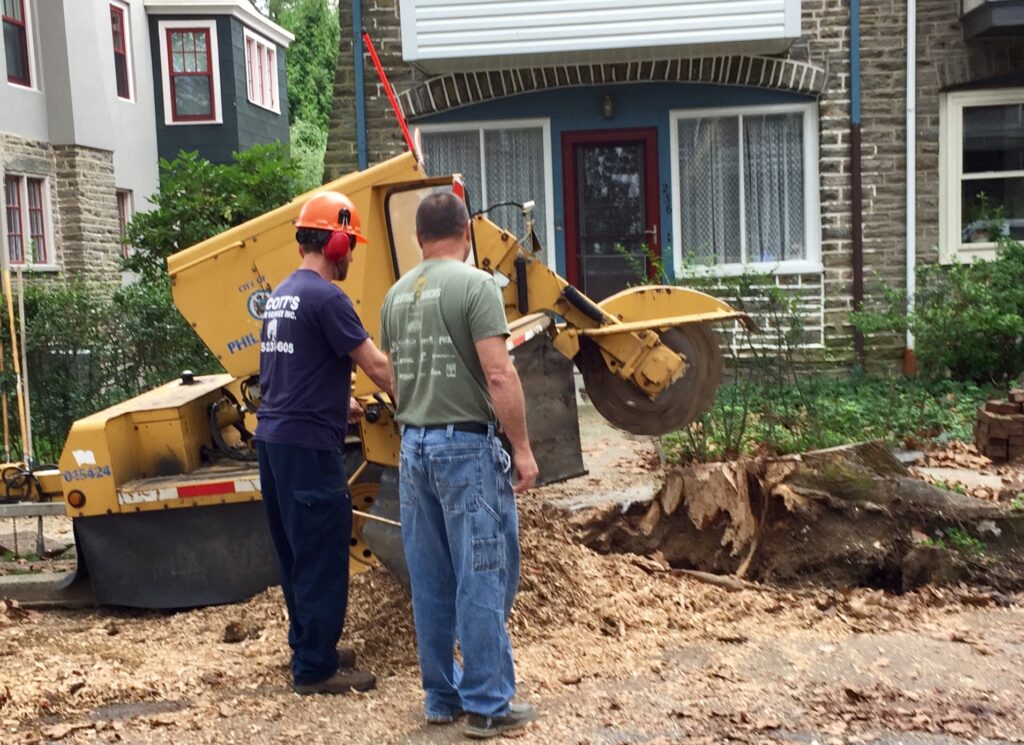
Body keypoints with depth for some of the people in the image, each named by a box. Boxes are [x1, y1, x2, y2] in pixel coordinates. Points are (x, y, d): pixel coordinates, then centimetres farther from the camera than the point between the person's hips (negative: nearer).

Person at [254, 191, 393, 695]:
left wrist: (340, 402, 26)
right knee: (322, 556, -1)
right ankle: (315, 668, 6)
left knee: (296, 551, 17)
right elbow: (375, 364, -12)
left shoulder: (281, 295, 14)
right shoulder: (327, 297, -14)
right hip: (308, 444, -9)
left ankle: (308, 645, 28)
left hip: (273, 436, 9)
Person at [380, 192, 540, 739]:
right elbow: (499, 376, -17)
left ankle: (440, 697, 22)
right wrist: (522, 446, -10)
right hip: (467, 445, -7)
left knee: (431, 582, 12)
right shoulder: (474, 284, -10)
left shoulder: (396, 294, 10)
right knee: (483, 579, 1)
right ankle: (487, 705, 8)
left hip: (413, 446, 7)